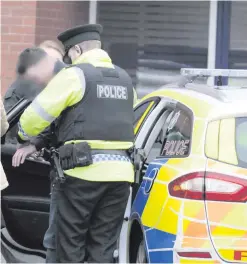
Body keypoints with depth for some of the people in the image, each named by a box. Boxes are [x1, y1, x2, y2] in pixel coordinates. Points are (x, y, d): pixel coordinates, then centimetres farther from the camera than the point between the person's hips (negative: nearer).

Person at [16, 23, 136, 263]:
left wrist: (24, 135, 17)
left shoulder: (75, 75, -3)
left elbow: (37, 113, -4)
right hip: (120, 172, 6)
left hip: (84, 171, -6)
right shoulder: (124, 79, 18)